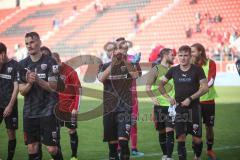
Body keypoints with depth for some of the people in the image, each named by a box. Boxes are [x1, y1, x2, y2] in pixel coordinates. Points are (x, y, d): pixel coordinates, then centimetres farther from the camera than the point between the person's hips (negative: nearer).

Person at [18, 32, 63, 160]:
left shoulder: (50, 62, -5)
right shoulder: (23, 64, 7)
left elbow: (53, 87, -9)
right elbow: (22, 91, 5)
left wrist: (38, 80, -24)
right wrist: (29, 83, -16)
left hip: (48, 112, -4)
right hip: (29, 113, 4)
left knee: (52, 148, -5)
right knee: (32, 148, 5)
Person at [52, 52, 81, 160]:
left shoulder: (70, 72, -13)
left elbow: (78, 90, -11)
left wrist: (75, 108, -14)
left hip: (70, 108, -4)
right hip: (56, 107, 4)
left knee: (72, 131, 3)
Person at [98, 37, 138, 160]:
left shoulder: (129, 65, 2)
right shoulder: (105, 66, 8)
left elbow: (135, 75, -20)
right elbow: (101, 78, -13)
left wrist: (125, 60, -32)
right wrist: (112, 64, -26)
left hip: (125, 107, -3)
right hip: (109, 108, 3)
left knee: (123, 140, -16)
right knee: (112, 141, 9)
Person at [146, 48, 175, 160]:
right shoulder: (156, 69, -1)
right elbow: (148, 86, -2)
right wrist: (153, 98, -13)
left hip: (171, 105, 1)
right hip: (159, 105, -1)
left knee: (169, 131, -8)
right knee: (161, 132, 9)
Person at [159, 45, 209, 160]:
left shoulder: (197, 70, -3)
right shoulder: (173, 70, 4)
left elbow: (205, 88, -6)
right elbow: (161, 84, 13)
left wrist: (190, 99, -13)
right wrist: (167, 97, -2)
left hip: (194, 108, -2)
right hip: (179, 108, 2)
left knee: (197, 139, 0)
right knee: (181, 137, -5)